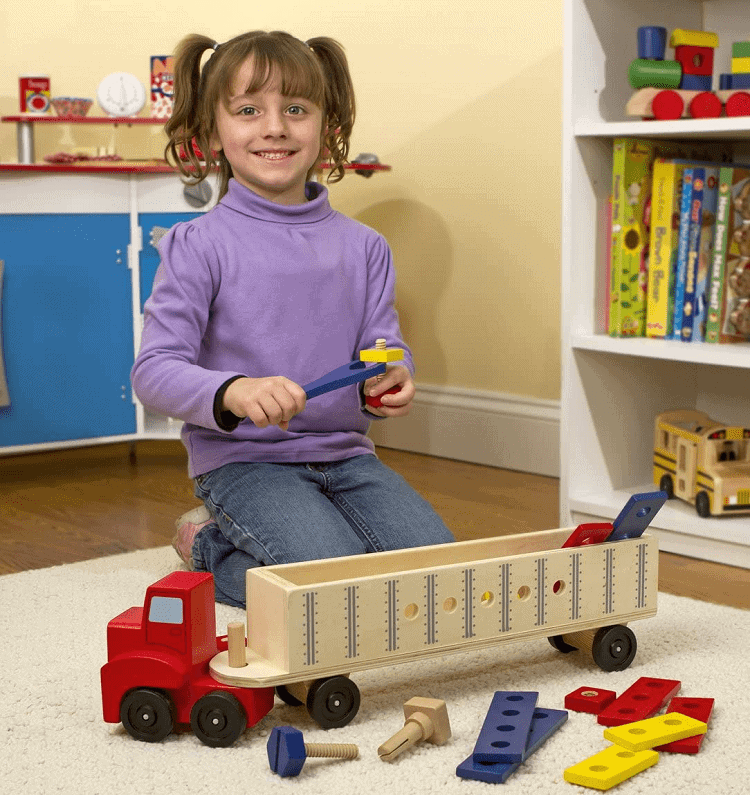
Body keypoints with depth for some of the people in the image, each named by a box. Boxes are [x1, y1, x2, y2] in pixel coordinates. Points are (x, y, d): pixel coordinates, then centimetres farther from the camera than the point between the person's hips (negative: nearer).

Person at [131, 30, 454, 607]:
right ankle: (209, 545, 4)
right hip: (242, 459, -5)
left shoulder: (363, 247, 6)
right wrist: (232, 392, -33)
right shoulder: (199, 247, -7)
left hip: (344, 452, 5)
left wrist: (388, 384, -19)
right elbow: (155, 370, -13)